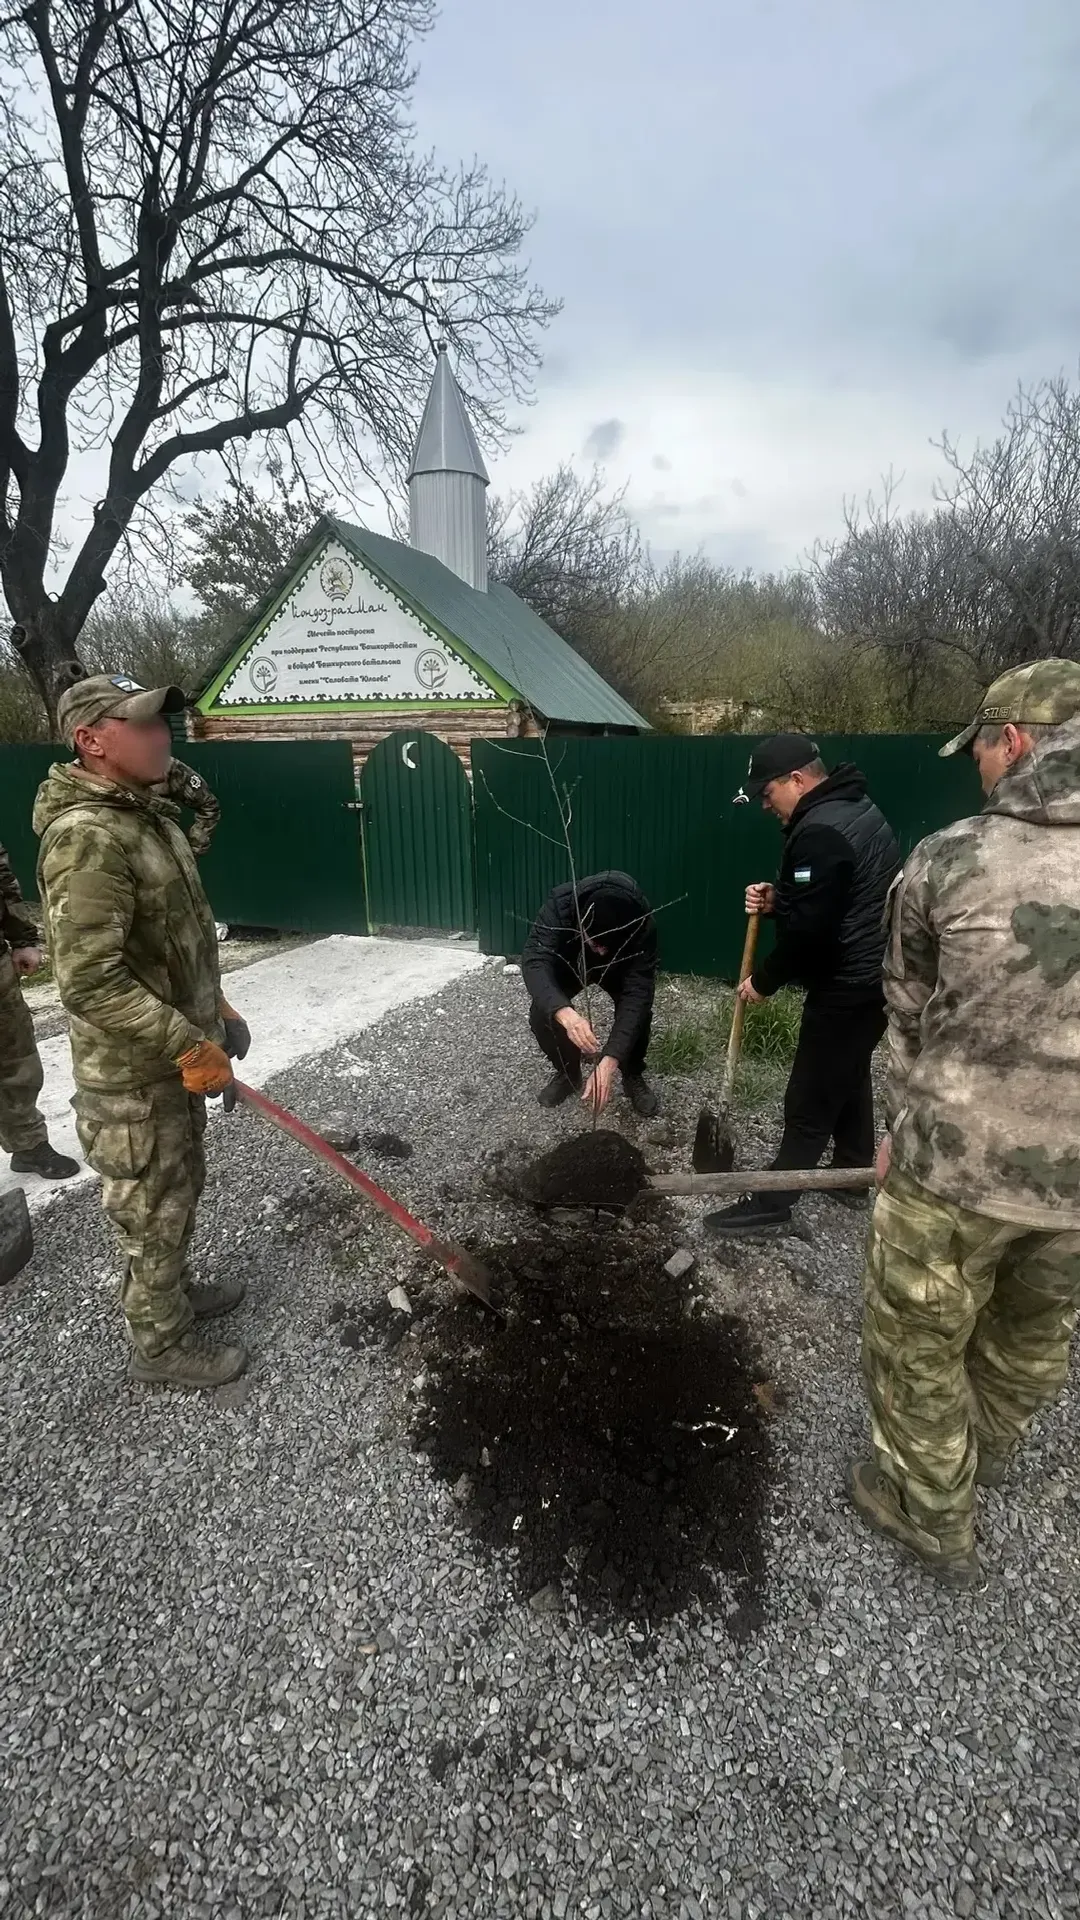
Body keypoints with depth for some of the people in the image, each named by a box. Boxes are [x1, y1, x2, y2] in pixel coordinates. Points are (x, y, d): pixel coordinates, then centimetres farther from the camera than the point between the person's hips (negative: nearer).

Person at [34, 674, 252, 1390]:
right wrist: (190, 1046, -26)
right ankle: (161, 1344, 32)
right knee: (154, 1215, 10)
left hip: (175, 1060, 9)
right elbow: (90, 984, -30)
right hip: (133, 1078, -9)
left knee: (181, 1192, 26)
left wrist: (214, 1008, 16)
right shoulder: (89, 837, -26)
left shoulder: (150, 815, 6)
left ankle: (176, 1291, 48)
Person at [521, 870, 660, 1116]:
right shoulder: (560, 905, -40)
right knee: (542, 1012, -22)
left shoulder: (642, 925, -39)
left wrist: (610, 1060, -53)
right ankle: (568, 1073, 6)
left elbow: (638, 993, -42)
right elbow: (534, 961, -49)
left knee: (638, 1009, -26)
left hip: (620, 968, 0)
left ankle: (633, 1077, 2)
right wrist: (564, 1013, -68)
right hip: (568, 964, 0)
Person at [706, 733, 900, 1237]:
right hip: (874, 975, 11)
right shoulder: (854, 809, 11)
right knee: (850, 1077, 23)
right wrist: (778, 900, 2)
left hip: (847, 986, -11)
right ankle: (856, 1173, 39)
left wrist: (764, 981, -12)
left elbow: (809, 931, -25)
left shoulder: (820, 832, -23)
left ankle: (772, 1202, 9)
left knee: (810, 1101, -2)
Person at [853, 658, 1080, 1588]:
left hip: (958, 1162, -4)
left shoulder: (947, 858, -10)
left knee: (915, 1340, 20)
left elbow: (910, 1013, 1)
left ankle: (933, 1515, 39)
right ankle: (984, 1452, 56)